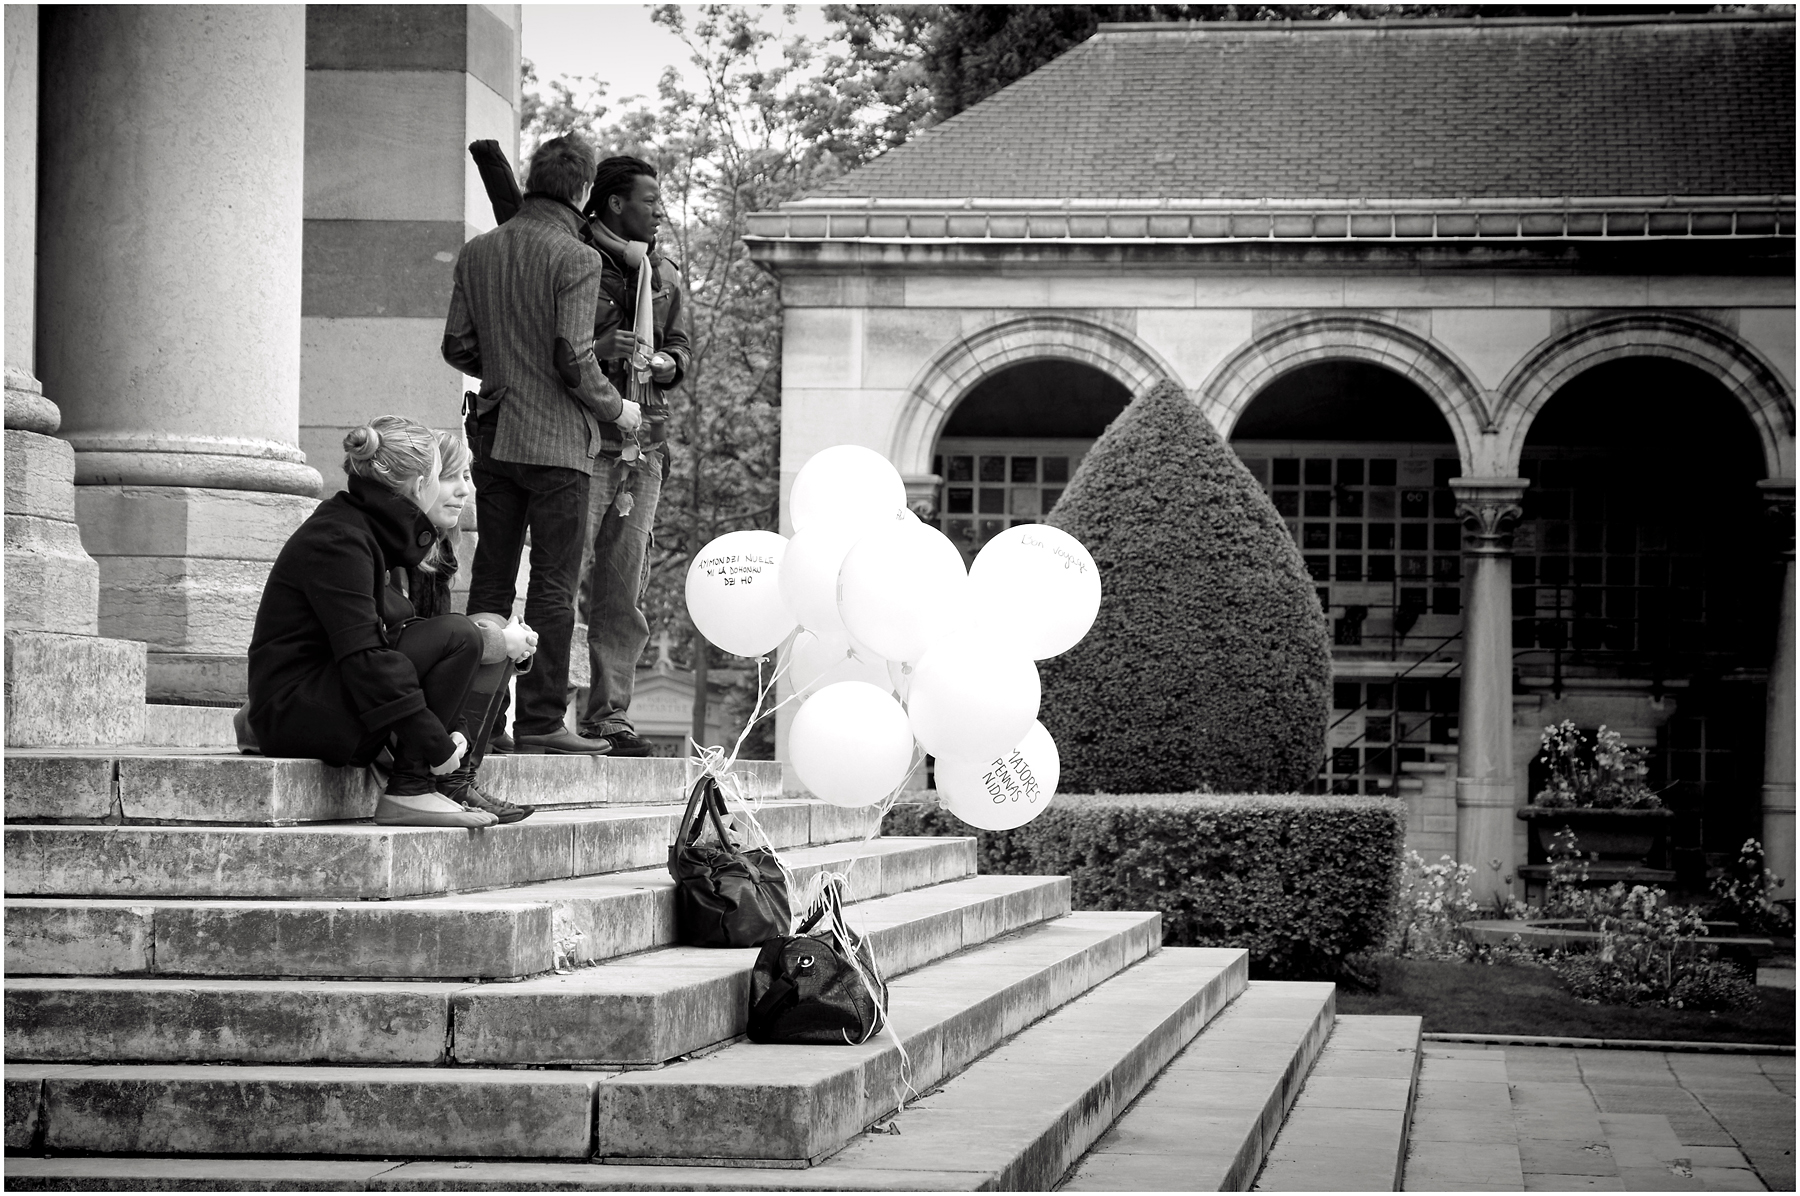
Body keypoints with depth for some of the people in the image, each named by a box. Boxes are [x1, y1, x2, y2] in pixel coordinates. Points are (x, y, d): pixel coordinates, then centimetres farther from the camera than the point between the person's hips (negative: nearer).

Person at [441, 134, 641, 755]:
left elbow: (457, 346, 7)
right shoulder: (577, 259, -11)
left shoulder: (476, 253, 7)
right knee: (553, 583, -1)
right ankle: (540, 719, -3)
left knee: (491, 579, 10)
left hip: (493, 436, 6)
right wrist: (616, 409, 1)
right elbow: (574, 359, -15)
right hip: (556, 439, -6)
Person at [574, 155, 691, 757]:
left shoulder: (663, 273, 17)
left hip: (643, 443, 6)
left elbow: (680, 349, 20)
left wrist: (662, 362, -2)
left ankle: (609, 713, 9)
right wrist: (599, 349, -18)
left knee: (624, 589, 6)